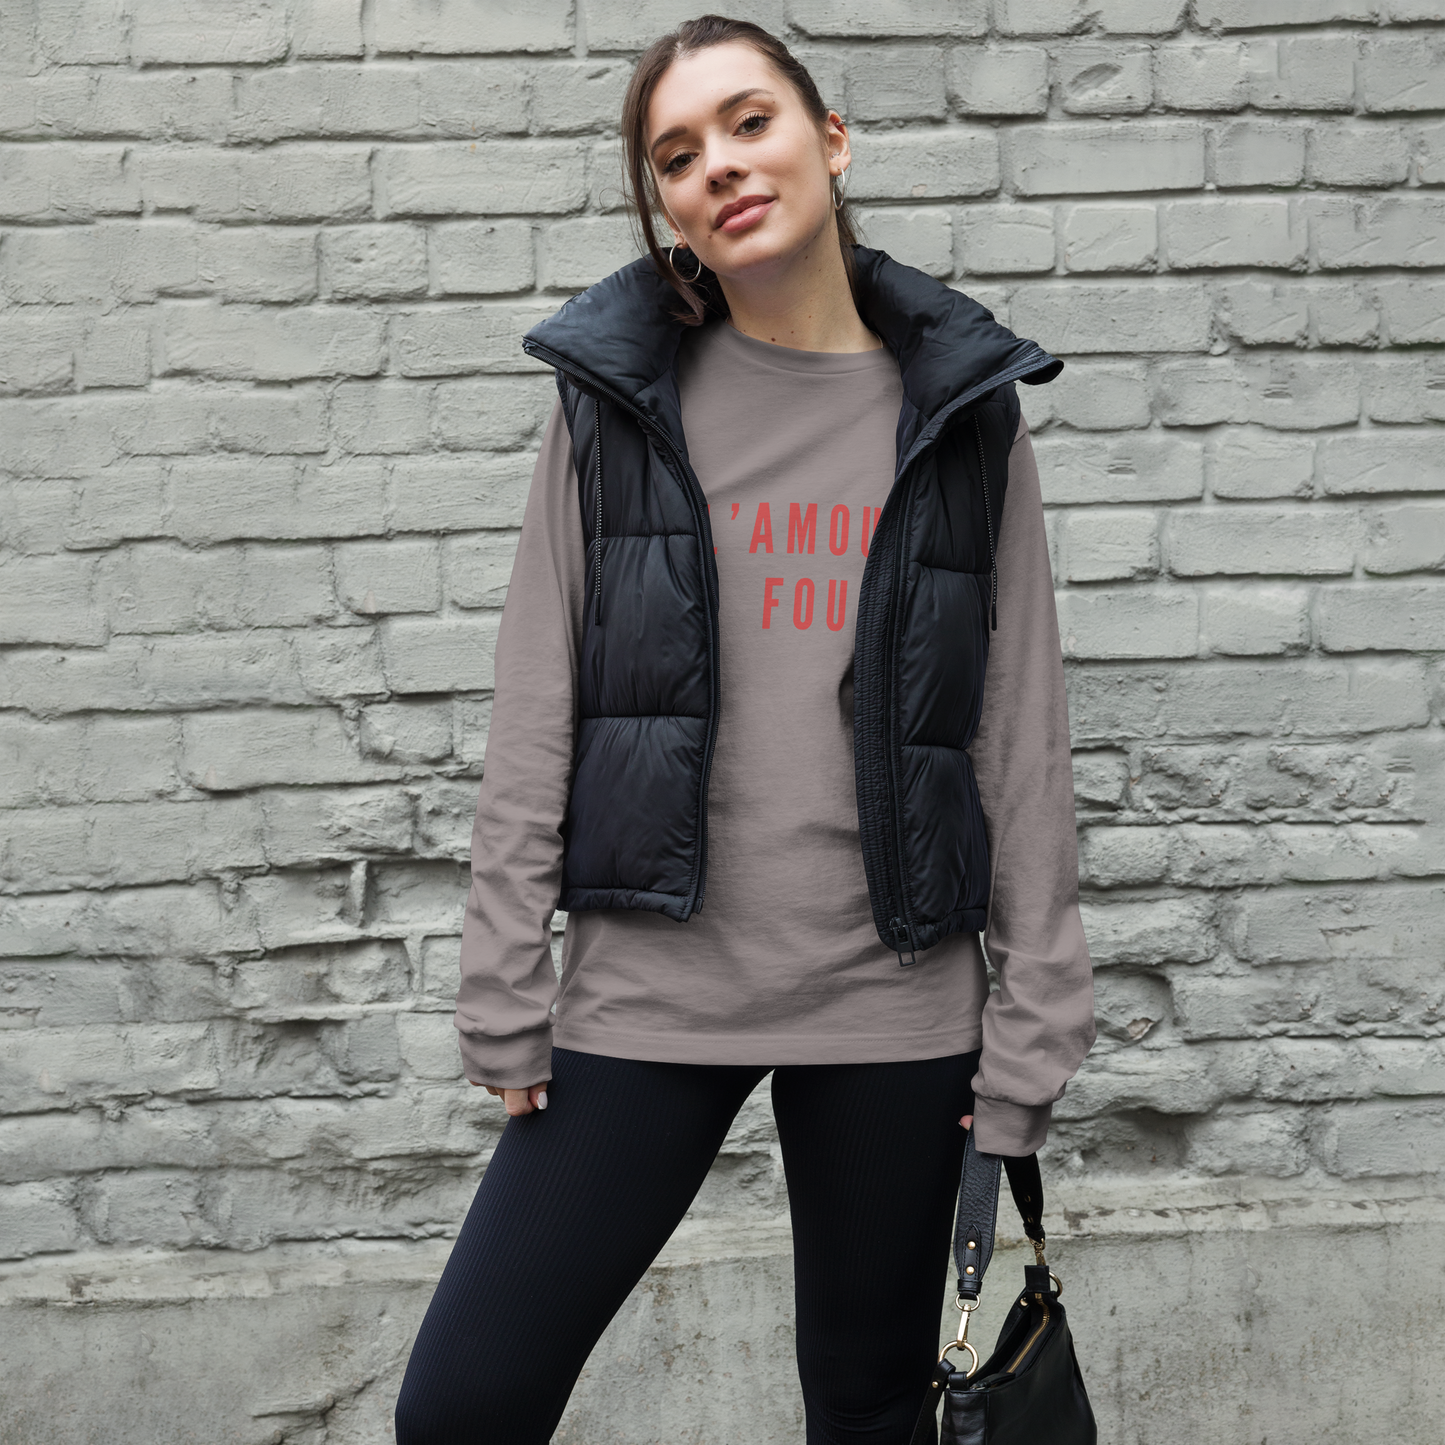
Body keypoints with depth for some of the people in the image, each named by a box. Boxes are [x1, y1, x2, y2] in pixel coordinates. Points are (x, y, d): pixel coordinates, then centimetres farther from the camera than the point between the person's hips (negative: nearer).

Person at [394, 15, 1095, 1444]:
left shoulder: (962, 413, 3)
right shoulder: (615, 399, 3)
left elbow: (1024, 737, 2)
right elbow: (534, 719, 2)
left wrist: (1028, 1033, -1)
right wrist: (505, 999, -2)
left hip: (896, 1002, 0)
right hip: (648, 989, 0)